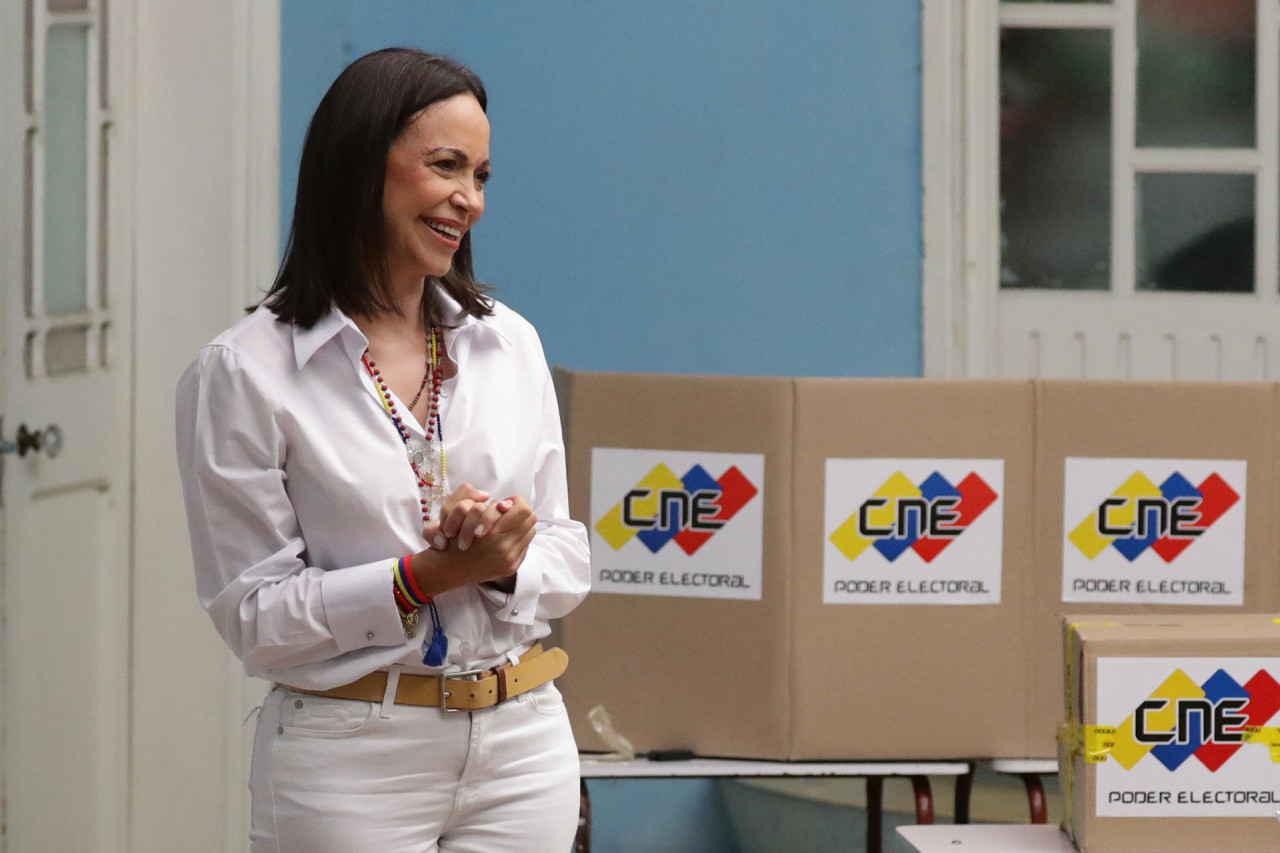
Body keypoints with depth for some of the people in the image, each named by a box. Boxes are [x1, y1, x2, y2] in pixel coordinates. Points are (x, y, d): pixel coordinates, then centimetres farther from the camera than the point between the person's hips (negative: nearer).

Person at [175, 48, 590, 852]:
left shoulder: (510, 344, 7)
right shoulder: (245, 372, -7)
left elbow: (566, 558, 9)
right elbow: (253, 612, -8)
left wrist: (507, 565, -13)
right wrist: (428, 575, -18)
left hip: (523, 739, 4)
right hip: (352, 755, -4)